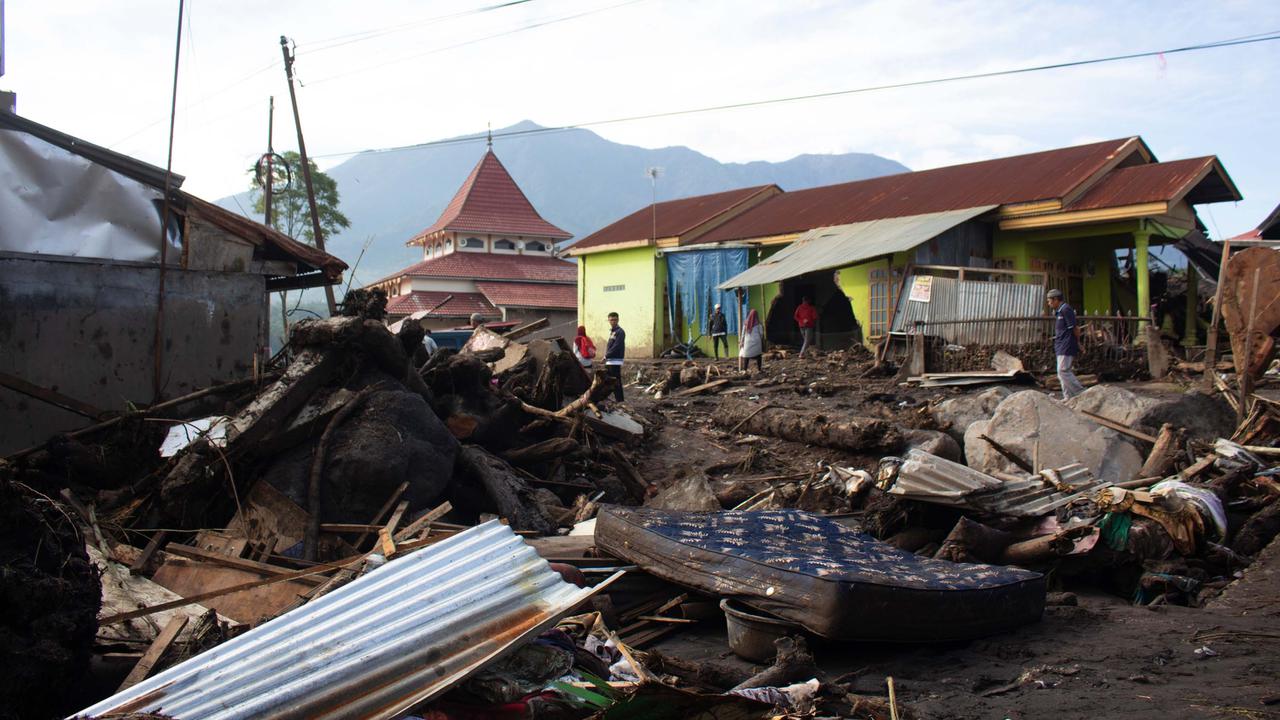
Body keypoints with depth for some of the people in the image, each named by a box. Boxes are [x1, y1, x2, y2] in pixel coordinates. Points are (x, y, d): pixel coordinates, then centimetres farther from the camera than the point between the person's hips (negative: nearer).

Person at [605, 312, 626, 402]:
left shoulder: (620, 332, -10)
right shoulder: (611, 331, 18)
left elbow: (616, 346, -18)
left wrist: (606, 356, -14)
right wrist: (606, 356, 9)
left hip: (615, 361, -9)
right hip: (609, 361, 9)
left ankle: (620, 400, -6)